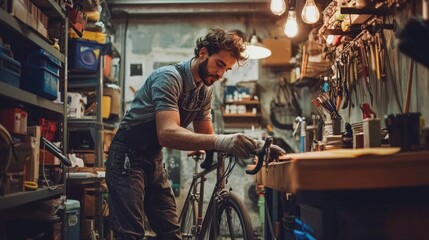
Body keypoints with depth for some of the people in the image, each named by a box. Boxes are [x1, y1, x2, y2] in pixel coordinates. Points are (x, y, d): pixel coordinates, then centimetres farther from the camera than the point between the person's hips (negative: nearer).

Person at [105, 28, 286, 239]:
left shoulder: (205, 91, 2)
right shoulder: (169, 77, -23)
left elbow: (206, 136, 4)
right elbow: (167, 133, -37)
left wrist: (237, 145, -16)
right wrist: (220, 141, -50)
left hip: (154, 160, 8)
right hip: (127, 158, -8)